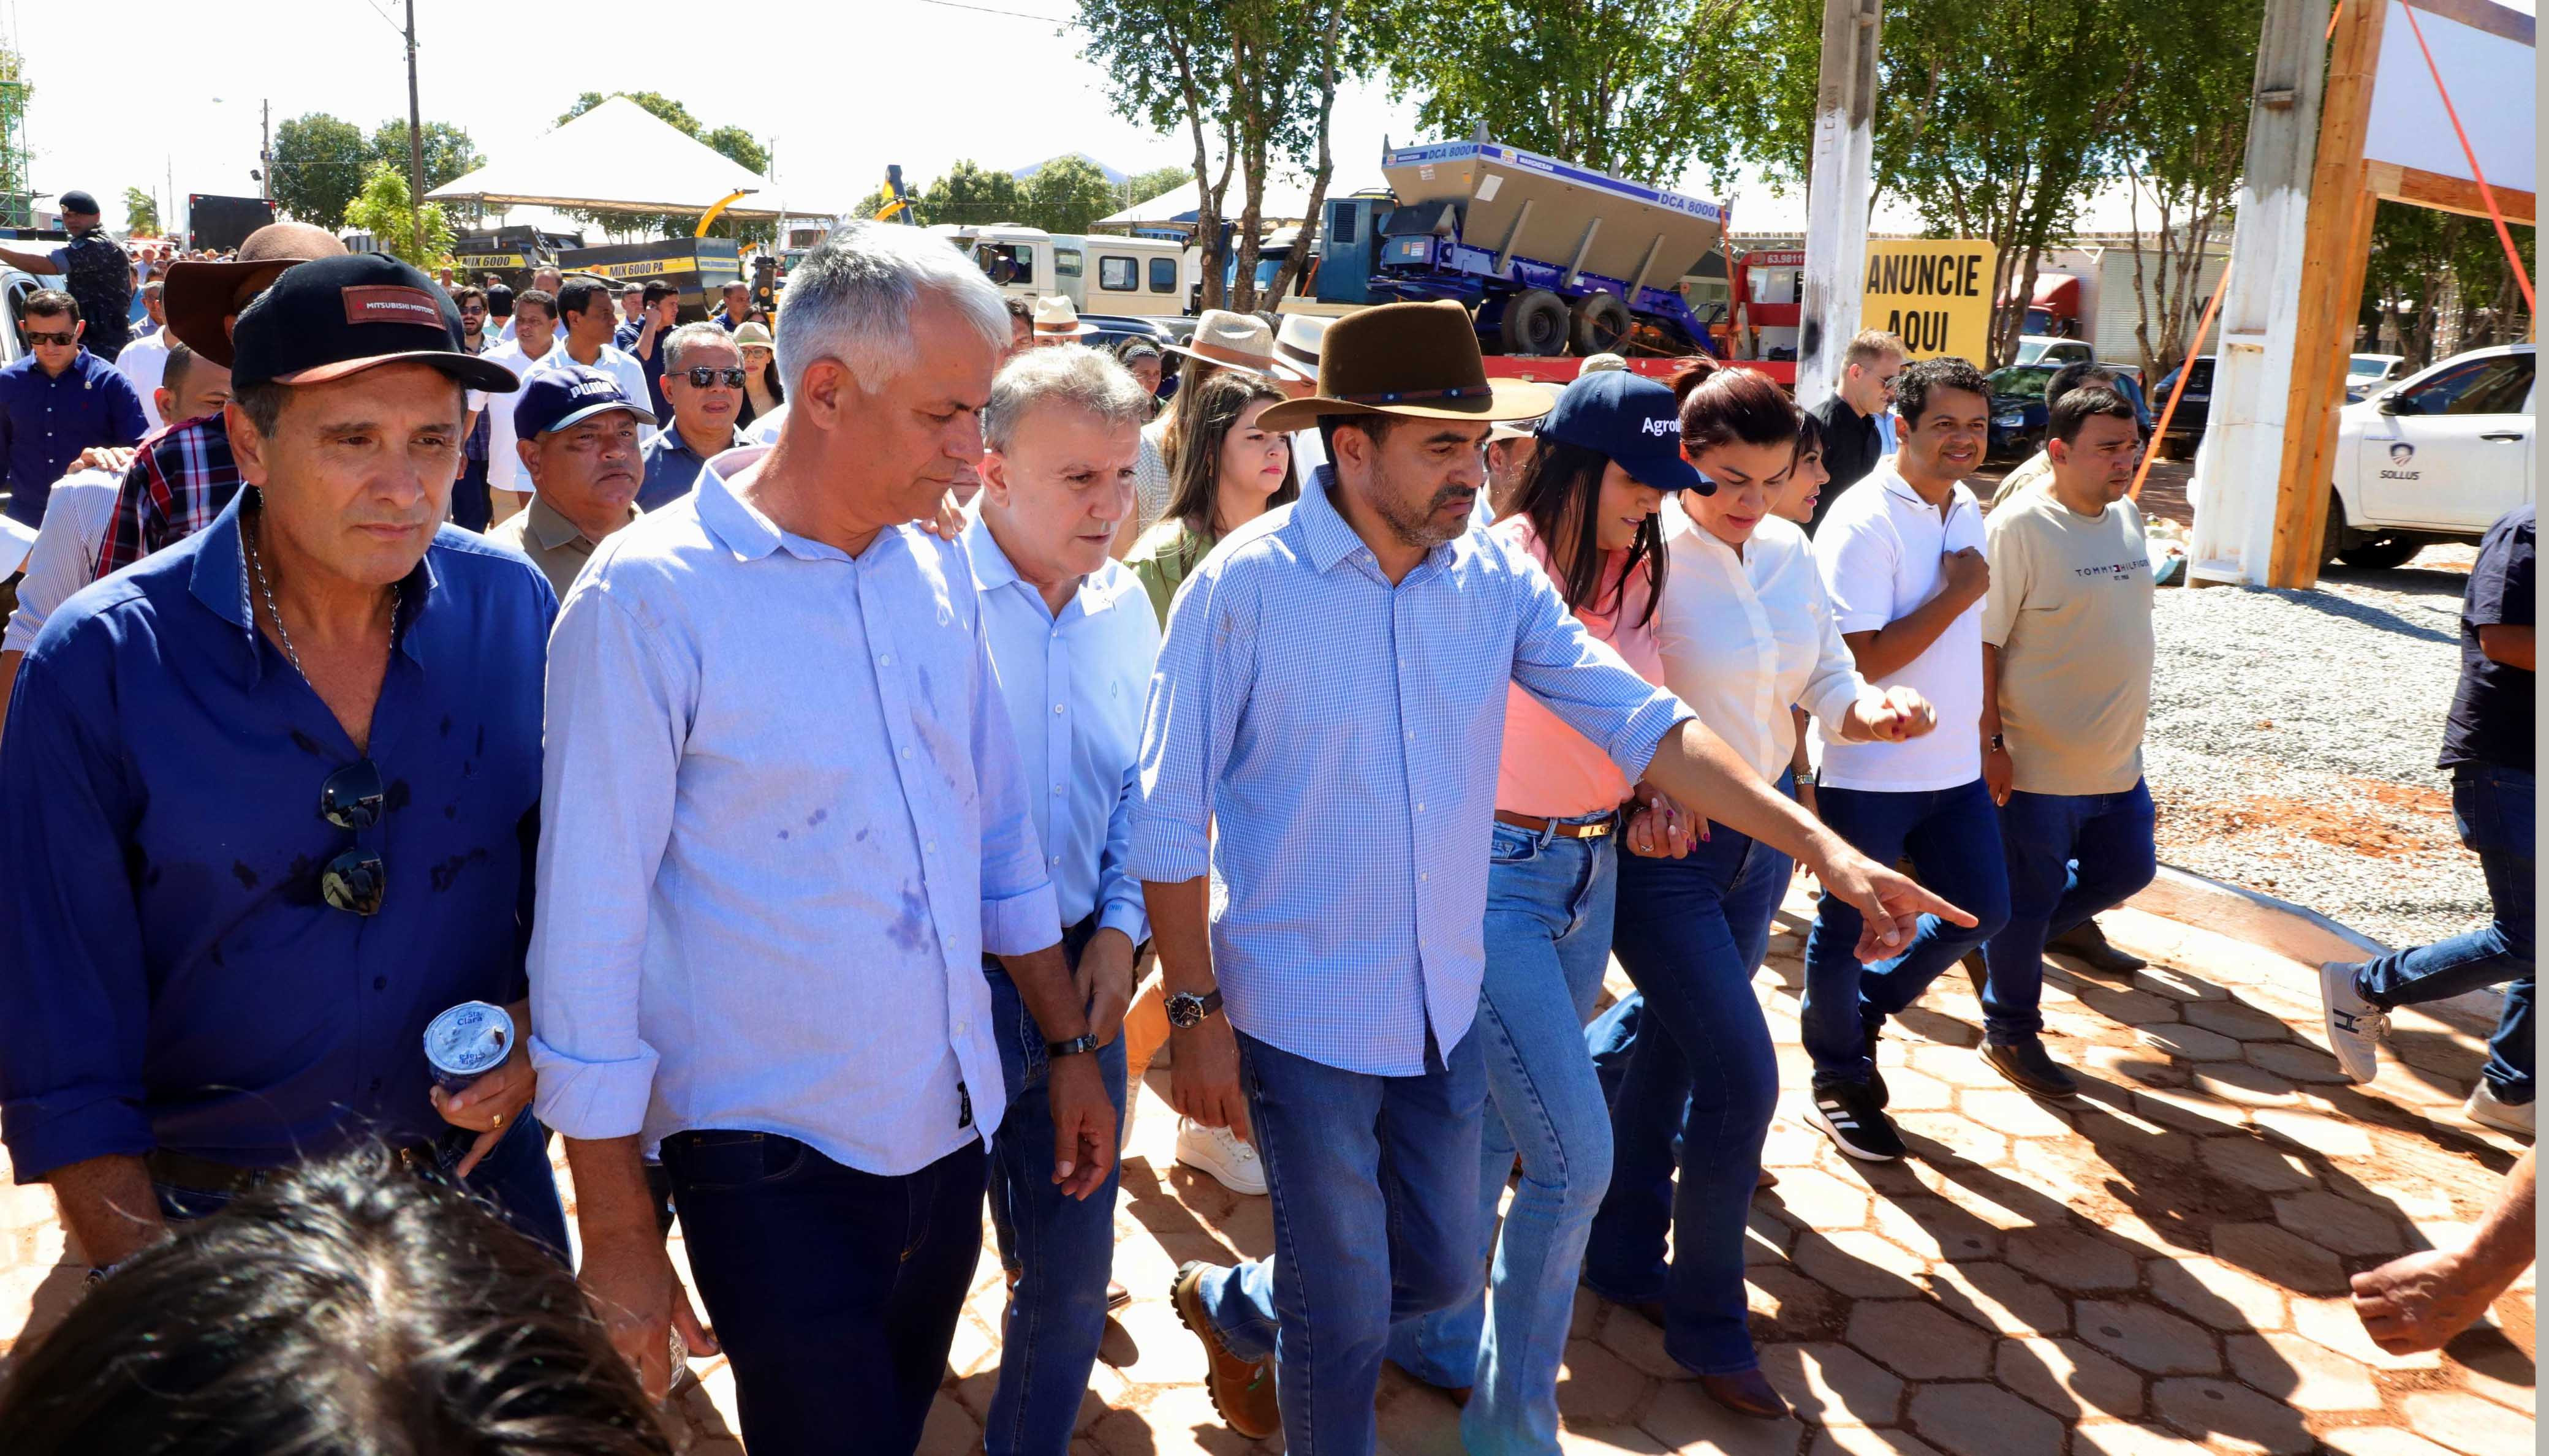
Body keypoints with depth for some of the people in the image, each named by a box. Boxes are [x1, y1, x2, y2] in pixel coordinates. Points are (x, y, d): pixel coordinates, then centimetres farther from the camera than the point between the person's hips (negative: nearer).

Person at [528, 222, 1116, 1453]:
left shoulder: (935, 575, 3)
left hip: (950, 1133, 6)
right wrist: (614, 1232, -10)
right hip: (773, 1166, -6)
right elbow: (588, 919, -13)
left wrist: (1070, 1043, 13)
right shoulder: (649, 597, -16)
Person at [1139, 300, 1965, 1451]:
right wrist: (1197, 1014, -12)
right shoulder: (1244, 587, -15)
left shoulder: (1497, 579, -2)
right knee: (1345, 1314, 9)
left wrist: (1820, 845, -14)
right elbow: (1171, 821, -11)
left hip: (1445, 1008, 5)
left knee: (1438, 1273, 20)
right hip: (1303, 1016, -5)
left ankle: (1231, 1308, 48)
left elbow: (1642, 722, -5)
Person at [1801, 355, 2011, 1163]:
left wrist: (1987, 735, 18)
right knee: (1846, 929, 7)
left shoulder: (1967, 510, 7)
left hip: (1953, 764, 8)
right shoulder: (1864, 521, -19)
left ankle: (1868, 1004, 35)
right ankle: (1840, 1083, 26)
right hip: (1868, 770, -7)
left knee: (1982, 909, 13)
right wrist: (1958, 593, -18)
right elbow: (1863, 659, -24)